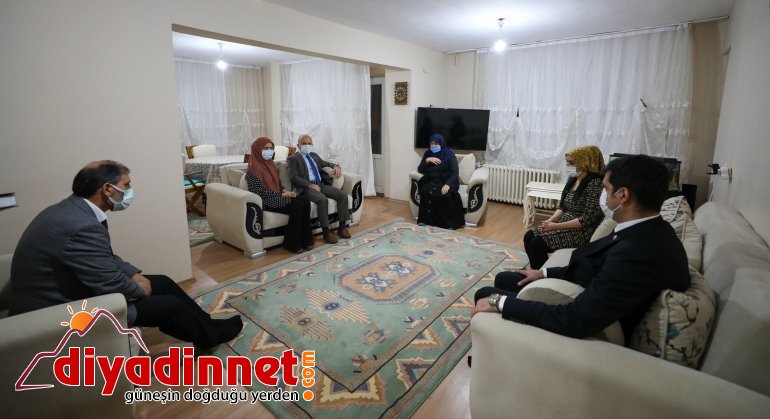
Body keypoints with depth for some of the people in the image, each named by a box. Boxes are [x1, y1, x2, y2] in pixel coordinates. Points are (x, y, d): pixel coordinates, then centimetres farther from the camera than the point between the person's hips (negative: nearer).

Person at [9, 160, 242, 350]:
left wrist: (135, 274, 1)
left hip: (66, 293, 9)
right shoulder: (83, 227, -32)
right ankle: (210, 336, 18)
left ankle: (207, 326, 21)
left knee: (163, 283, 9)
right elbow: (112, 286, -25)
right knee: (169, 305, -7)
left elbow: (105, 257, 13)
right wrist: (139, 289, -5)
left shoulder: (71, 210, 2)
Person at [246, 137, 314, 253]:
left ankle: (305, 239, -10)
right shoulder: (254, 168, -12)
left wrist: (285, 191, -1)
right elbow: (262, 192, -17)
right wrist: (282, 194, -15)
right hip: (265, 201, -8)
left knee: (305, 202, -14)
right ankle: (291, 243, -14)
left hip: (277, 196, 8)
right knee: (297, 206, -26)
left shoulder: (270, 164, 14)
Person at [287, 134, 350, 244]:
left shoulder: (314, 155, 25)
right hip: (306, 187, -7)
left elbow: (325, 164, 30)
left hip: (321, 185, 7)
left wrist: (336, 166, 5)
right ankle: (326, 232, -25)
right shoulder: (293, 158, 4)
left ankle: (342, 227, -6)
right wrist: (310, 185, -23)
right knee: (322, 199, -35)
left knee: (343, 195, -13)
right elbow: (294, 177, -9)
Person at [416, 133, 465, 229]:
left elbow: (455, 172, -14)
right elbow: (420, 170, 3)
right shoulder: (428, 153, 6)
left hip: (446, 182, -3)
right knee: (425, 192, -30)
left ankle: (449, 222, -16)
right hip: (431, 182, 3)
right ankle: (426, 220, -16)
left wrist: (448, 184, -30)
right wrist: (427, 160, -14)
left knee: (446, 195, -34)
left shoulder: (449, 154, -5)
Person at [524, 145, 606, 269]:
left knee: (538, 243, -22)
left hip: (582, 231, -8)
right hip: (565, 223, 8)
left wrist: (556, 226, -21)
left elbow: (588, 219, -22)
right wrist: (550, 220, -8)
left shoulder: (595, 184, -19)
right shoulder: (572, 179, 7)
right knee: (529, 236, -5)